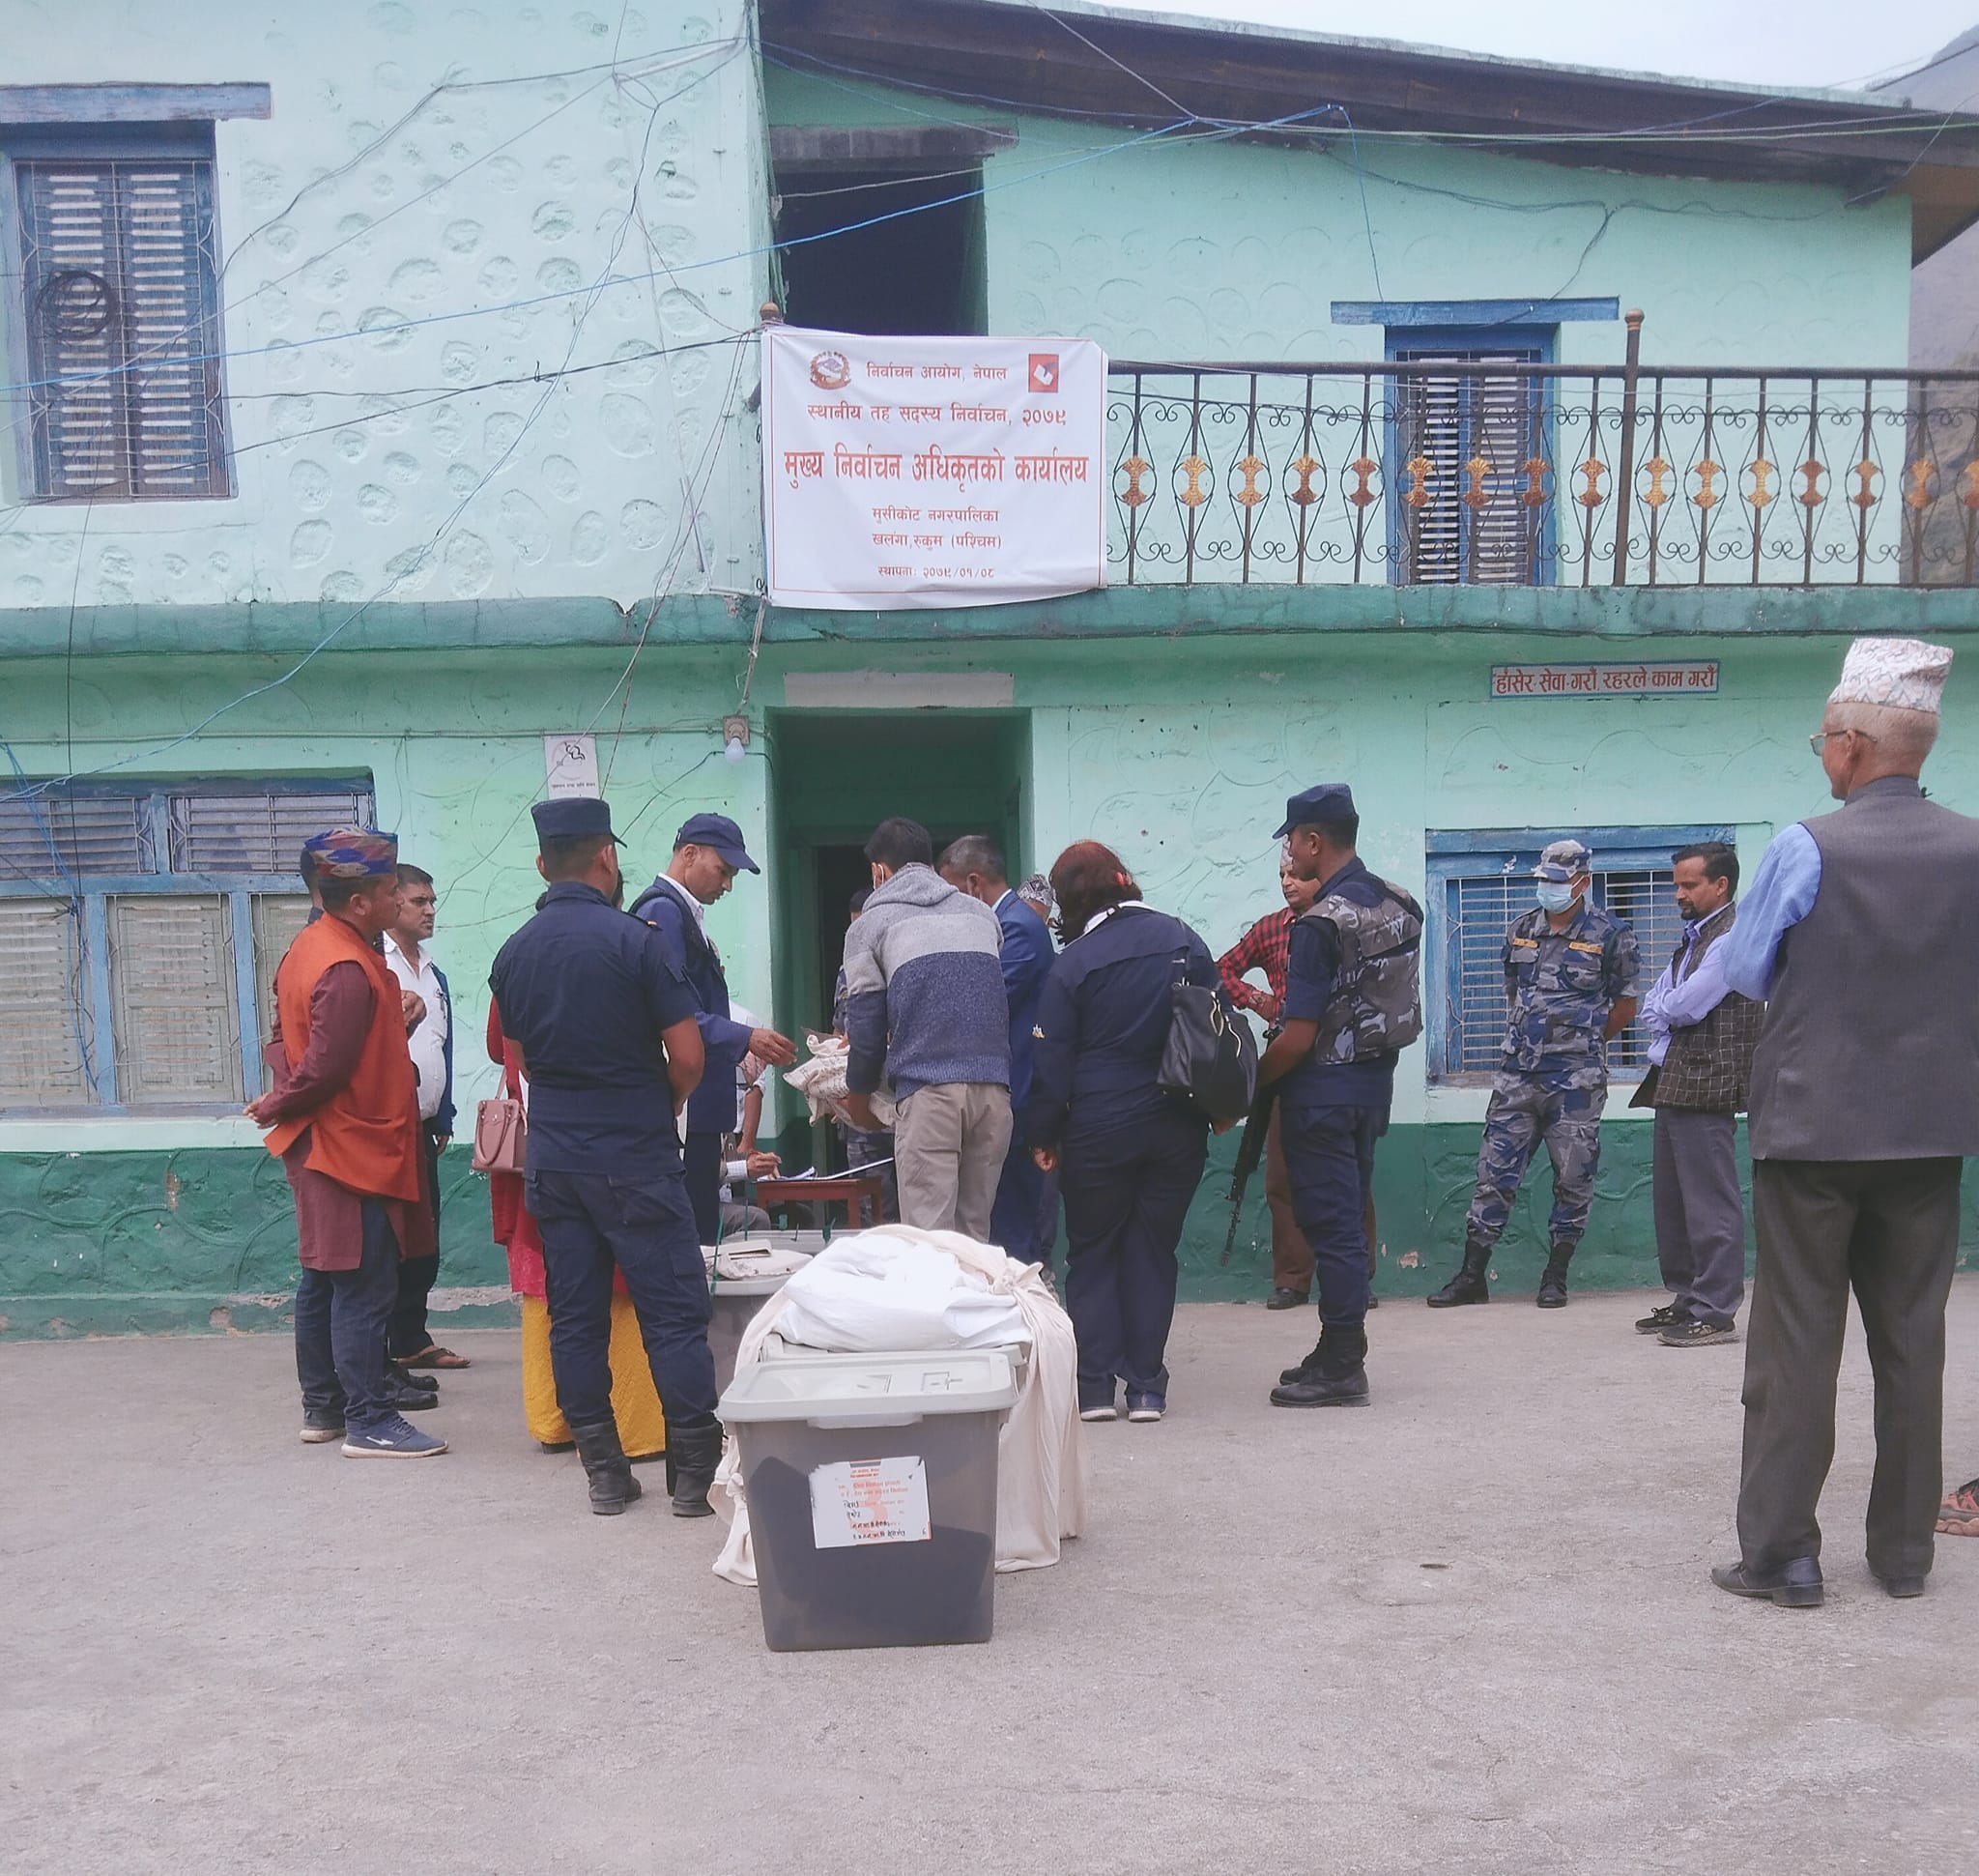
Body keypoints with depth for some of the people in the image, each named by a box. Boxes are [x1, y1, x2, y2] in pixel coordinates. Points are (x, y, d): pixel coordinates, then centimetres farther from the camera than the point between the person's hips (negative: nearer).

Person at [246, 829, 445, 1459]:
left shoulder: (309, 946, 9)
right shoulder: (349, 971, -23)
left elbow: (287, 1035, 15)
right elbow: (325, 1068, -23)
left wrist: (280, 1102, 5)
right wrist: (276, 1110, -7)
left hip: (320, 1146, 11)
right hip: (354, 1148, -11)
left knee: (324, 1278, 16)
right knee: (364, 1288, -4)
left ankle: (322, 1407, 26)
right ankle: (370, 1422, 3)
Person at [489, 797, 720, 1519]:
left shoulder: (512, 955, 5)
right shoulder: (635, 939, -12)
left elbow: (522, 1058, 13)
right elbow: (688, 1057, -12)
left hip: (552, 1155, 6)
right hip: (634, 1157, -5)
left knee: (574, 1317, 9)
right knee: (673, 1314, 1)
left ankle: (604, 1474, 15)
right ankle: (697, 1474, 3)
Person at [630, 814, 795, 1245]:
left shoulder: (687, 915, 19)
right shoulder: (662, 911, -12)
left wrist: (741, 1049, 18)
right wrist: (745, 1039, -19)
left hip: (701, 1108, 10)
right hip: (680, 1110, -10)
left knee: (701, 1229, 12)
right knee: (689, 1231, -8)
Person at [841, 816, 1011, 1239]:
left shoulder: (870, 924, 10)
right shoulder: (982, 913, 22)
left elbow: (866, 1023, 10)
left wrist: (857, 1094, 25)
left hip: (927, 1091, -4)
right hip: (994, 1085, 4)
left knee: (928, 1236, -3)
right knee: (975, 1233, 11)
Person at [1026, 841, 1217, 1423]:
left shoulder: (1073, 964, -9)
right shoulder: (1183, 940, 1)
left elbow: (1053, 1060, -7)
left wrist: (1042, 1134, 2)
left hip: (1100, 1130, -3)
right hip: (1177, 1127, 3)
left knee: (1092, 1253, 10)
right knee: (1153, 1251, 11)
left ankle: (1096, 1386, 6)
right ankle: (1147, 1389, 11)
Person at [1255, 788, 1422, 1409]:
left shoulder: (1319, 923, -20)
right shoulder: (1402, 905, 5)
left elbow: (1299, 1037, -20)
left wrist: (1248, 1085, -8)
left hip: (1323, 1090, -8)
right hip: (1377, 1081, 8)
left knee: (1330, 1226, -1)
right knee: (1350, 1221, 15)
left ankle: (1341, 1370, 6)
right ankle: (1339, 1354, 23)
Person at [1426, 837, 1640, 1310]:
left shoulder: (1609, 934, -3)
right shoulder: (1521, 930, 9)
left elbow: (1624, 1007, 5)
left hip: (1575, 1081, -4)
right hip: (1518, 1075, 4)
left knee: (1573, 1180, 4)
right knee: (1495, 1172, 3)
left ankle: (1555, 1279, 16)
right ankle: (1471, 1277, 9)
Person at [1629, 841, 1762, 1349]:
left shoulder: (1731, 939, -10)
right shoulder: (1693, 939, 20)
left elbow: (1686, 1005, -18)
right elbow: (1651, 1010, 16)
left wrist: (1664, 1012, 2)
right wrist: (1668, 1025, -3)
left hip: (1706, 1088, -10)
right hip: (1673, 1084, 10)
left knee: (1710, 1203, -6)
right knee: (1671, 1198, 13)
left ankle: (1715, 1311, -2)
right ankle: (1686, 1300, 21)